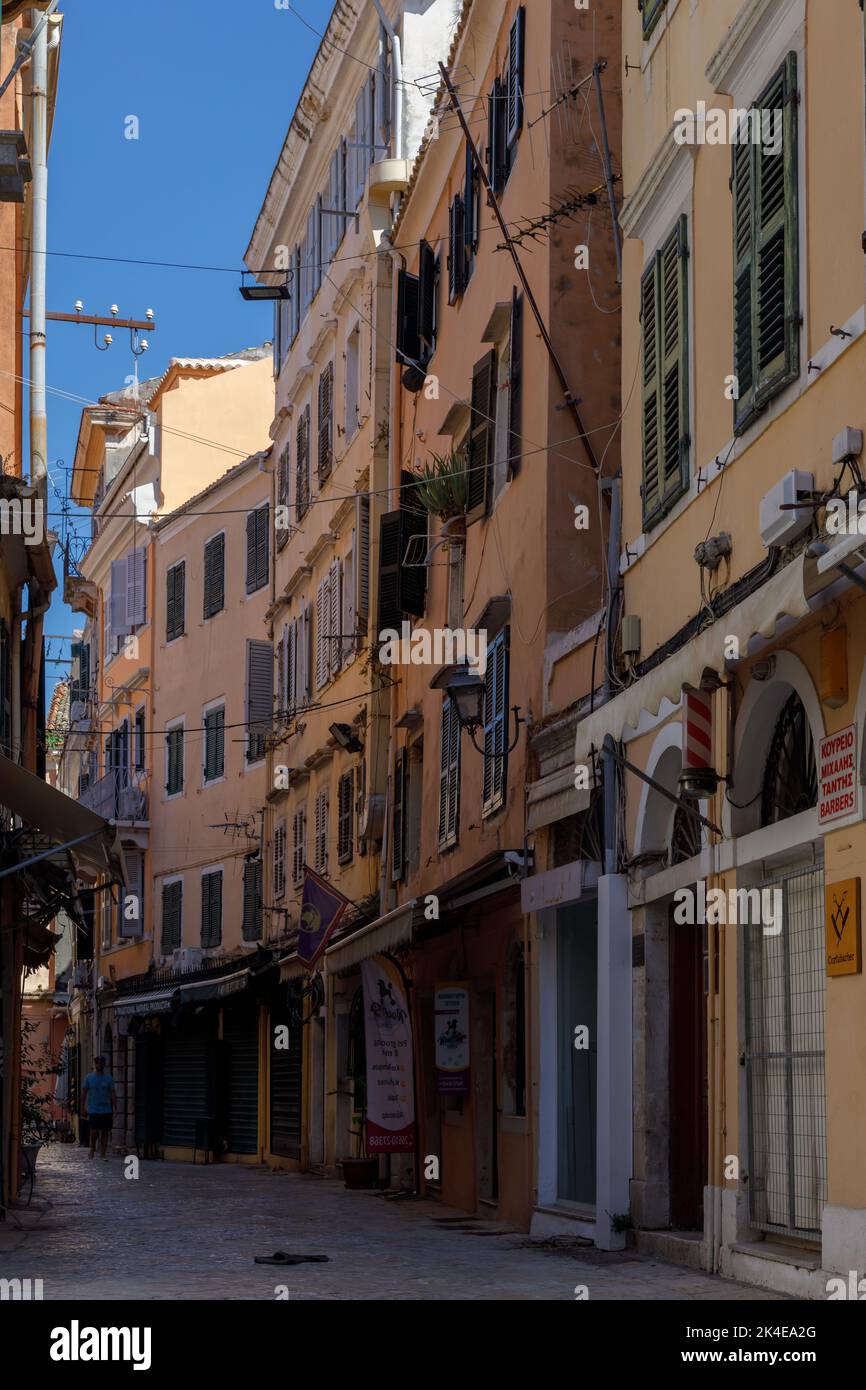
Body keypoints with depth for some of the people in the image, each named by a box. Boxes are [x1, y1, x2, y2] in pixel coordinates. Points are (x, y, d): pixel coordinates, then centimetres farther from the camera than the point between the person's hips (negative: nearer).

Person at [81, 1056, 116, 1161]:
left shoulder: (109, 1078, 6)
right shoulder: (89, 1077, 3)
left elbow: (113, 1094, 6)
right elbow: (84, 1093, 7)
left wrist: (115, 1109, -1)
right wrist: (83, 1108, 3)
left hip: (106, 1110, 2)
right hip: (93, 1110, -2)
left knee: (105, 1132, 2)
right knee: (94, 1131, -10)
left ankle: (104, 1153, 9)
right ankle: (92, 1148, 14)